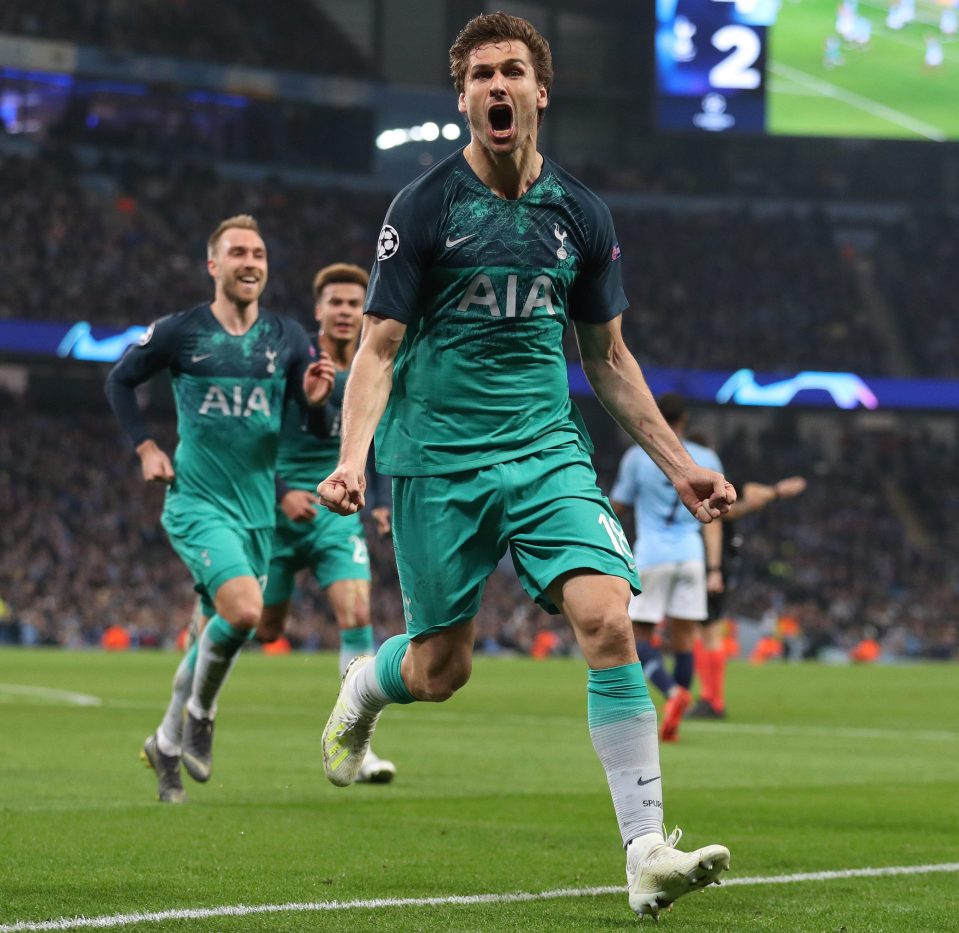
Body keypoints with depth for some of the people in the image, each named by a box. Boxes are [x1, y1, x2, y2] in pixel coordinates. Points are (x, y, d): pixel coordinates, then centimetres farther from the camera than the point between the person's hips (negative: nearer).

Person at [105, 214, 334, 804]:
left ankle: (167, 742, 30)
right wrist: (145, 448, 3)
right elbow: (121, 381, 11)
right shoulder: (180, 333, -4)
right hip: (198, 503, -5)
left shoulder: (288, 338, 4)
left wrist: (315, 397, -15)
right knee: (244, 610, -25)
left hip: (259, 508, 5)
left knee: (222, 632, 11)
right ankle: (199, 716, 0)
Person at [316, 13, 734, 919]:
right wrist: (352, 461, -22)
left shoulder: (580, 214, 6)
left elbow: (608, 357, 16)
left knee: (608, 621, -18)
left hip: (548, 452, 3)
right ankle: (360, 689, 43)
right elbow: (378, 347, -7)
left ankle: (646, 851, -17)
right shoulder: (425, 207, -5)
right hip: (436, 461, -2)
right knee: (440, 671, 5)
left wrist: (677, 464, 12)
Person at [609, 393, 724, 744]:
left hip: (651, 555, -2)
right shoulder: (707, 459, 6)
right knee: (683, 637, 7)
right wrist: (714, 568, -1)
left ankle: (672, 692, -24)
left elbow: (616, 507, 5)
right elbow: (712, 520, 1)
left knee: (640, 636, 4)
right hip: (691, 555, 2)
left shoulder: (637, 456, 0)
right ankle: (673, 724, 3)